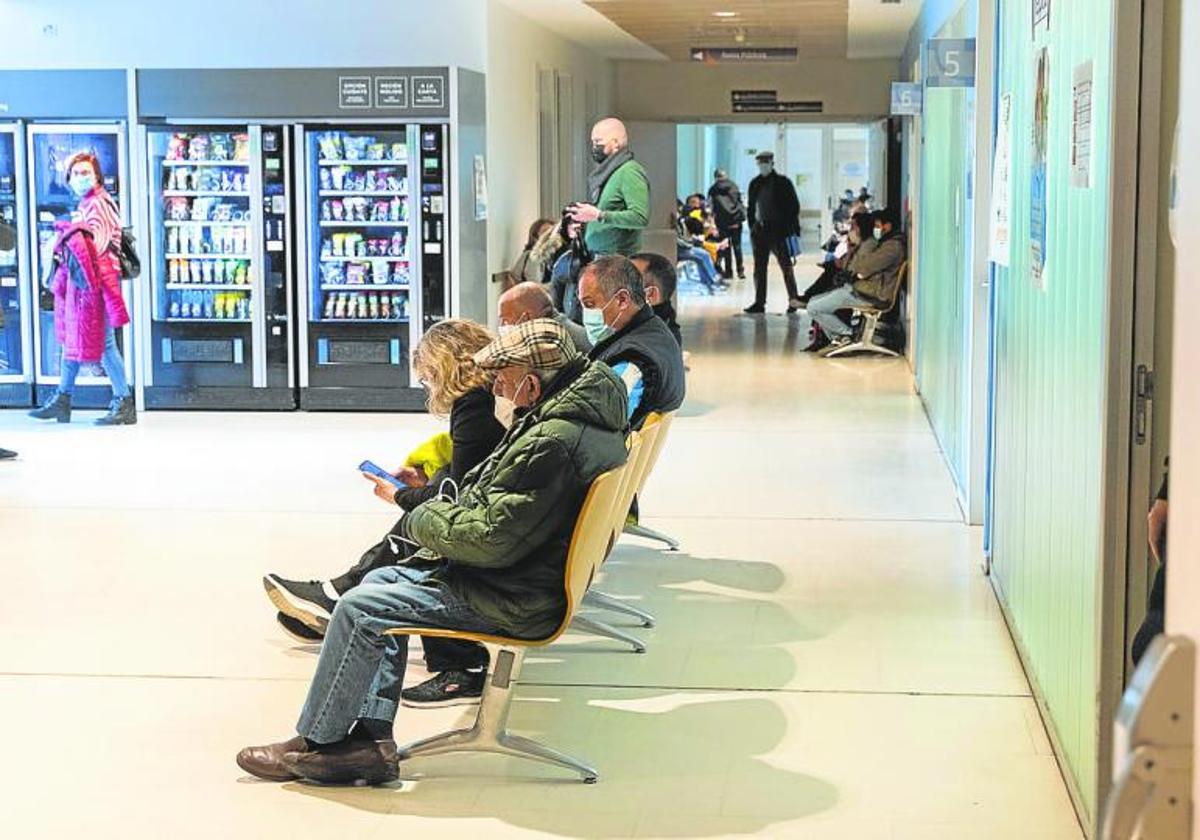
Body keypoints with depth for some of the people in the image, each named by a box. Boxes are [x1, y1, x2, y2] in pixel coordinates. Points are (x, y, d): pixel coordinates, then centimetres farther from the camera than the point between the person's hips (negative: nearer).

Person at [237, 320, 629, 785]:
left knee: (360, 609, -8)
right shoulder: (589, 416, 5)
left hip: (509, 600, -11)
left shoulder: (552, 443, -28)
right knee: (381, 581, 16)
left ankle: (314, 742, 9)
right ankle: (371, 738, 10)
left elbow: (492, 538, -27)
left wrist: (424, 520, -9)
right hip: (534, 576, 11)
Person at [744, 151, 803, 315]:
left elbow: (794, 206, -3)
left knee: (786, 266, 1)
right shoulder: (755, 184, 10)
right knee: (759, 268, 4)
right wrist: (752, 227, 6)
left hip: (779, 230, -5)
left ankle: (793, 300, 8)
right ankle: (759, 303, 8)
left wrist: (793, 229, -10)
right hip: (760, 231, 5)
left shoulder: (783, 182, -3)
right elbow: (751, 208, 15)